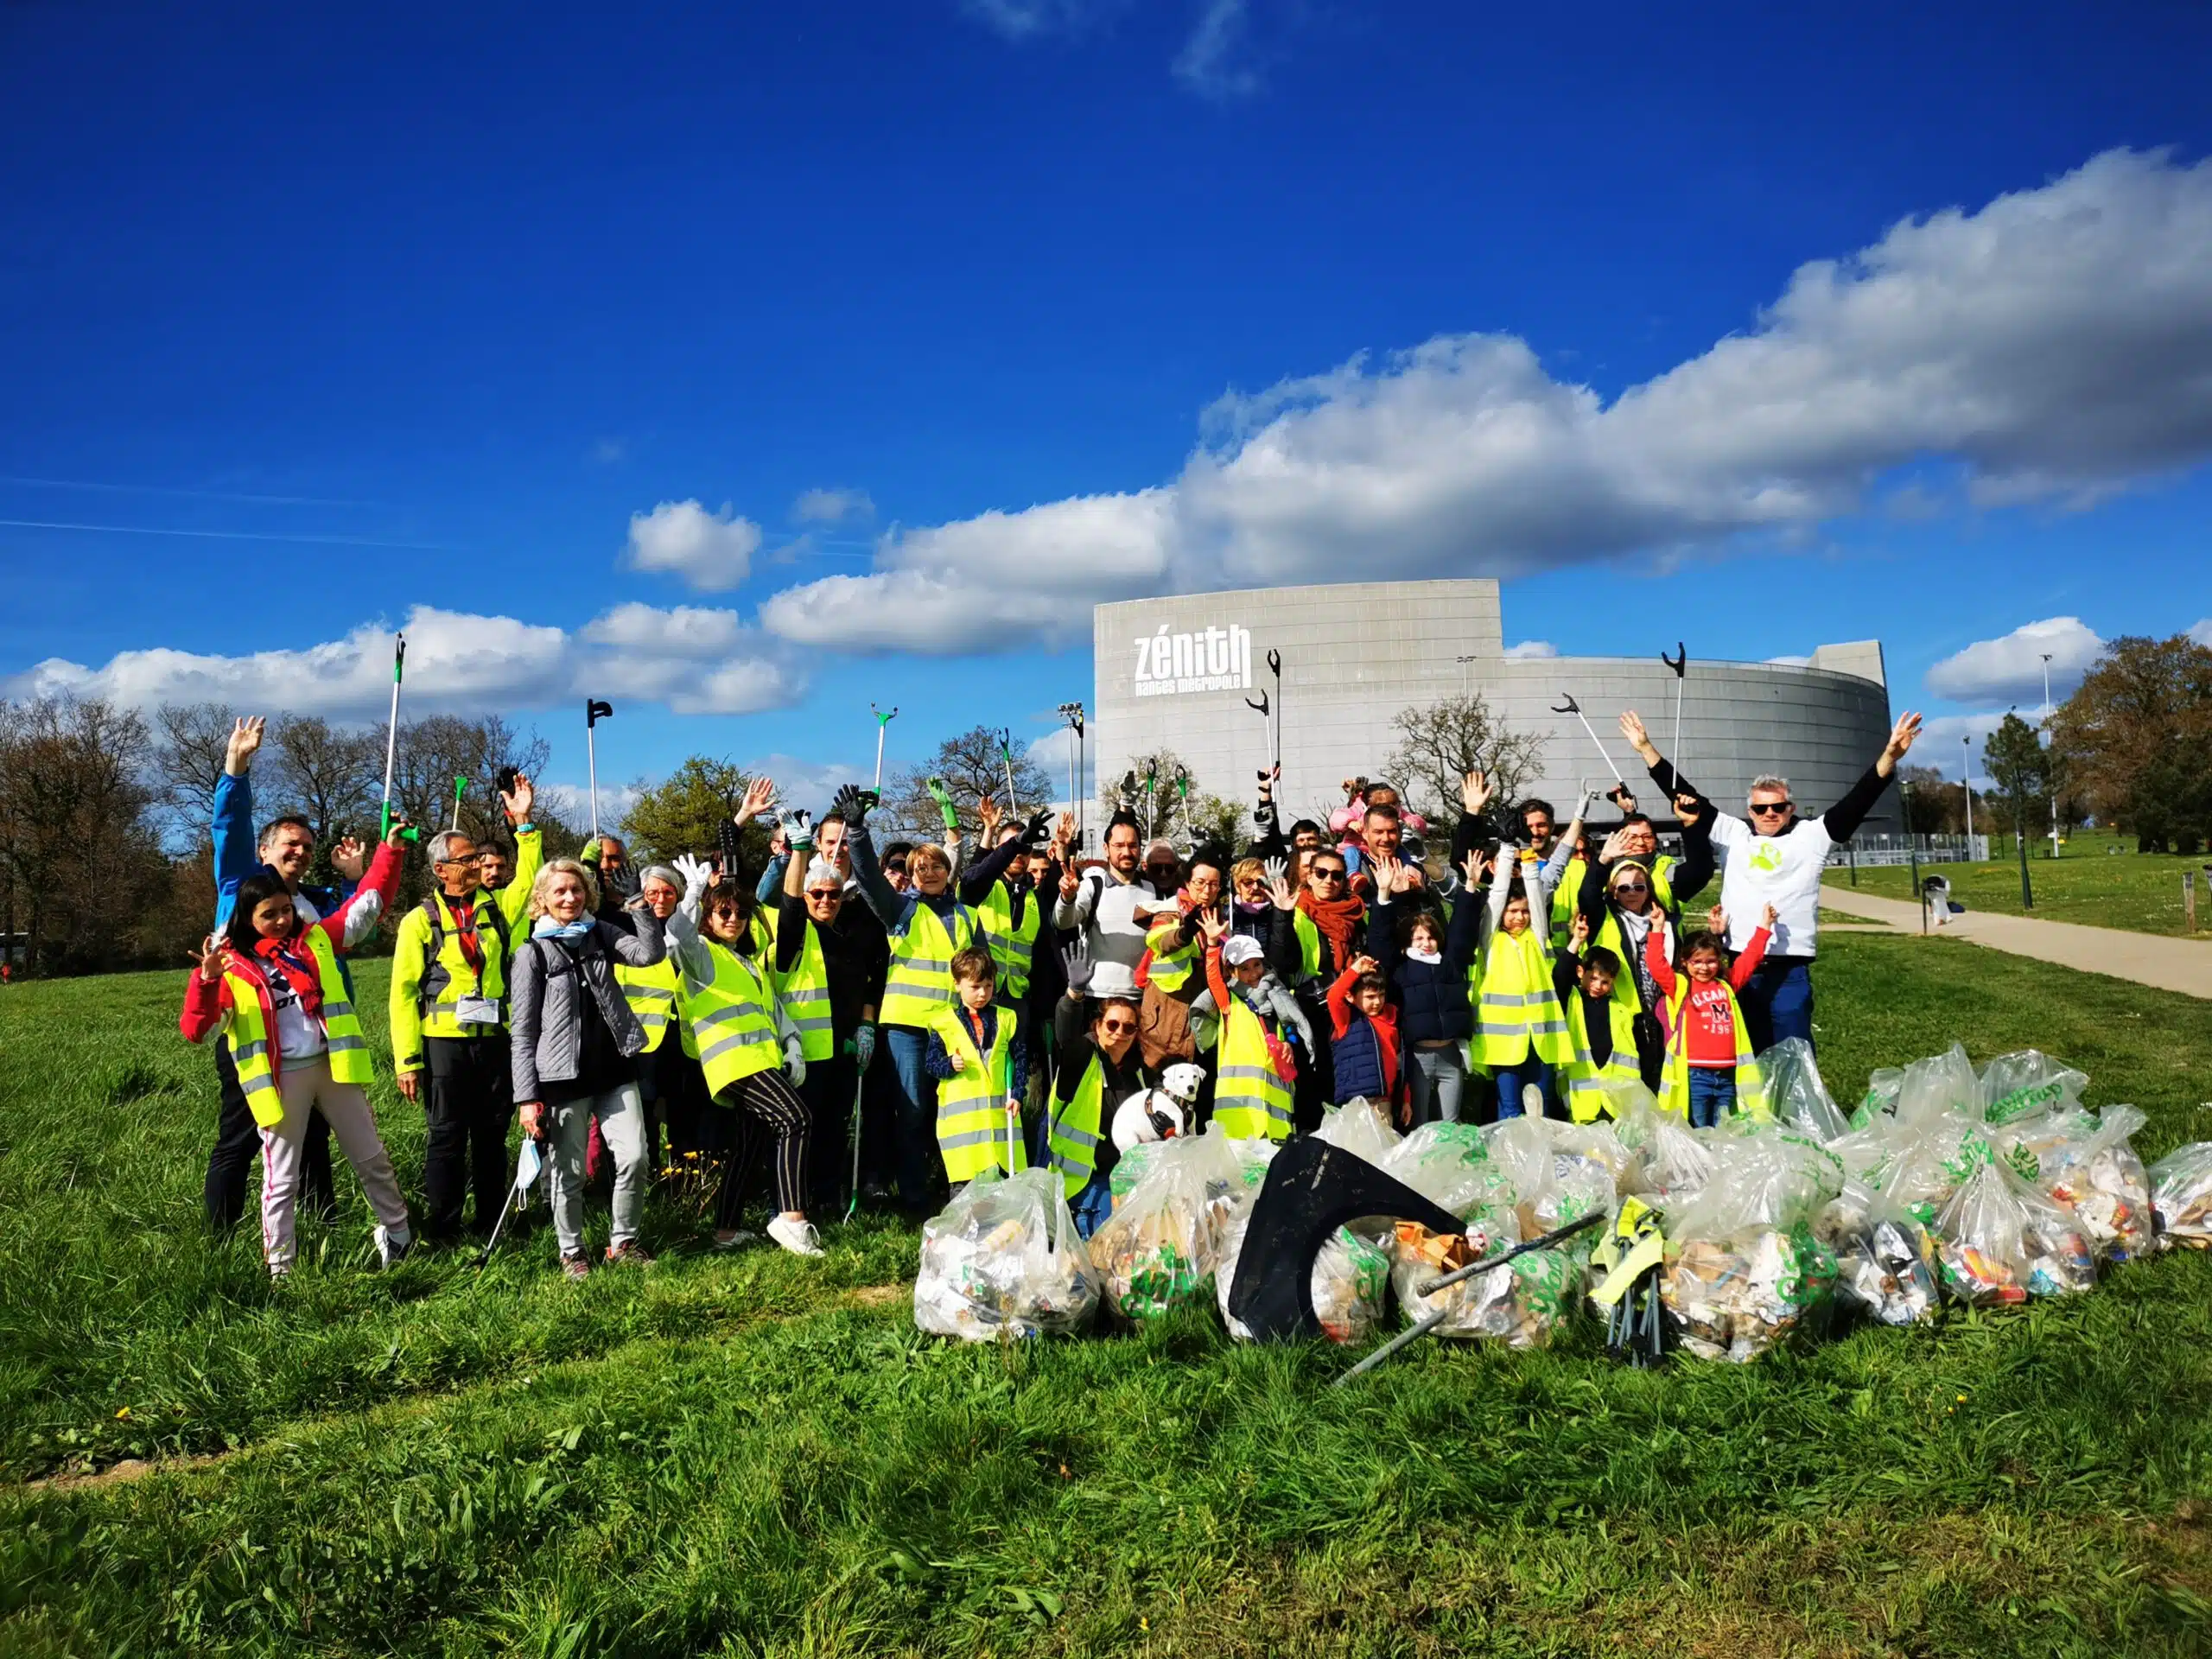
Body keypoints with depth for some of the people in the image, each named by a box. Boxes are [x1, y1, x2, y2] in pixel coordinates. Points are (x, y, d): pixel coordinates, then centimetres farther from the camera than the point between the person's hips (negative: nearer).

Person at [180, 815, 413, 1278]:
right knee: (281, 1179, 5)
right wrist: (205, 981, -26)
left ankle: (397, 1234, 32)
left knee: (372, 1157, 14)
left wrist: (390, 848, 1)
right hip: (280, 1078, -3)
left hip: (331, 1065, 3)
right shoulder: (232, 966, -4)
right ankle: (280, 1270, 17)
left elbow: (368, 901, 9)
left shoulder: (315, 939, 6)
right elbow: (197, 1031, -10)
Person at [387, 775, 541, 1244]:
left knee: (492, 1137, 10)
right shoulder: (421, 920, -2)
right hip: (444, 1042, -4)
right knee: (447, 1138, 2)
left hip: (495, 1041, 4)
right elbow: (404, 991, -5)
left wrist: (524, 825, 2)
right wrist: (407, 1059, -9)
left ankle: (490, 1226, 21)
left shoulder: (496, 907, 9)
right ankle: (441, 1232, 11)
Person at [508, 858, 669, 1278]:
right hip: (563, 1077, -3)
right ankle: (571, 1250, 24)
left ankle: (623, 1242, 16)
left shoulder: (601, 934, 9)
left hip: (614, 1070, 3)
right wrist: (527, 1096, -9)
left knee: (634, 1156, -2)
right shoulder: (533, 953, -1)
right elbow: (522, 1030, -3)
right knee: (569, 1170, 5)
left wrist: (641, 906, -13)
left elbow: (650, 953, -9)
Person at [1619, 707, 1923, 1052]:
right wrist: (1647, 749, 4)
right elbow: (1687, 797, 8)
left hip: (1790, 971, -2)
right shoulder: (1732, 834, 9)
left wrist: (1889, 756, -20)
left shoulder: (1811, 836, 4)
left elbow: (1857, 802, -5)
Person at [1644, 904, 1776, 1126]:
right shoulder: (1680, 986, 1)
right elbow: (1657, 965, -11)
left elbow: (1749, 959, 19)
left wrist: (1763, 927, 18)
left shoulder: (1726, 984, 13)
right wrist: (1657, 930, -15)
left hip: (1727, 1075, 4)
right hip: (1695, 1075, -4)